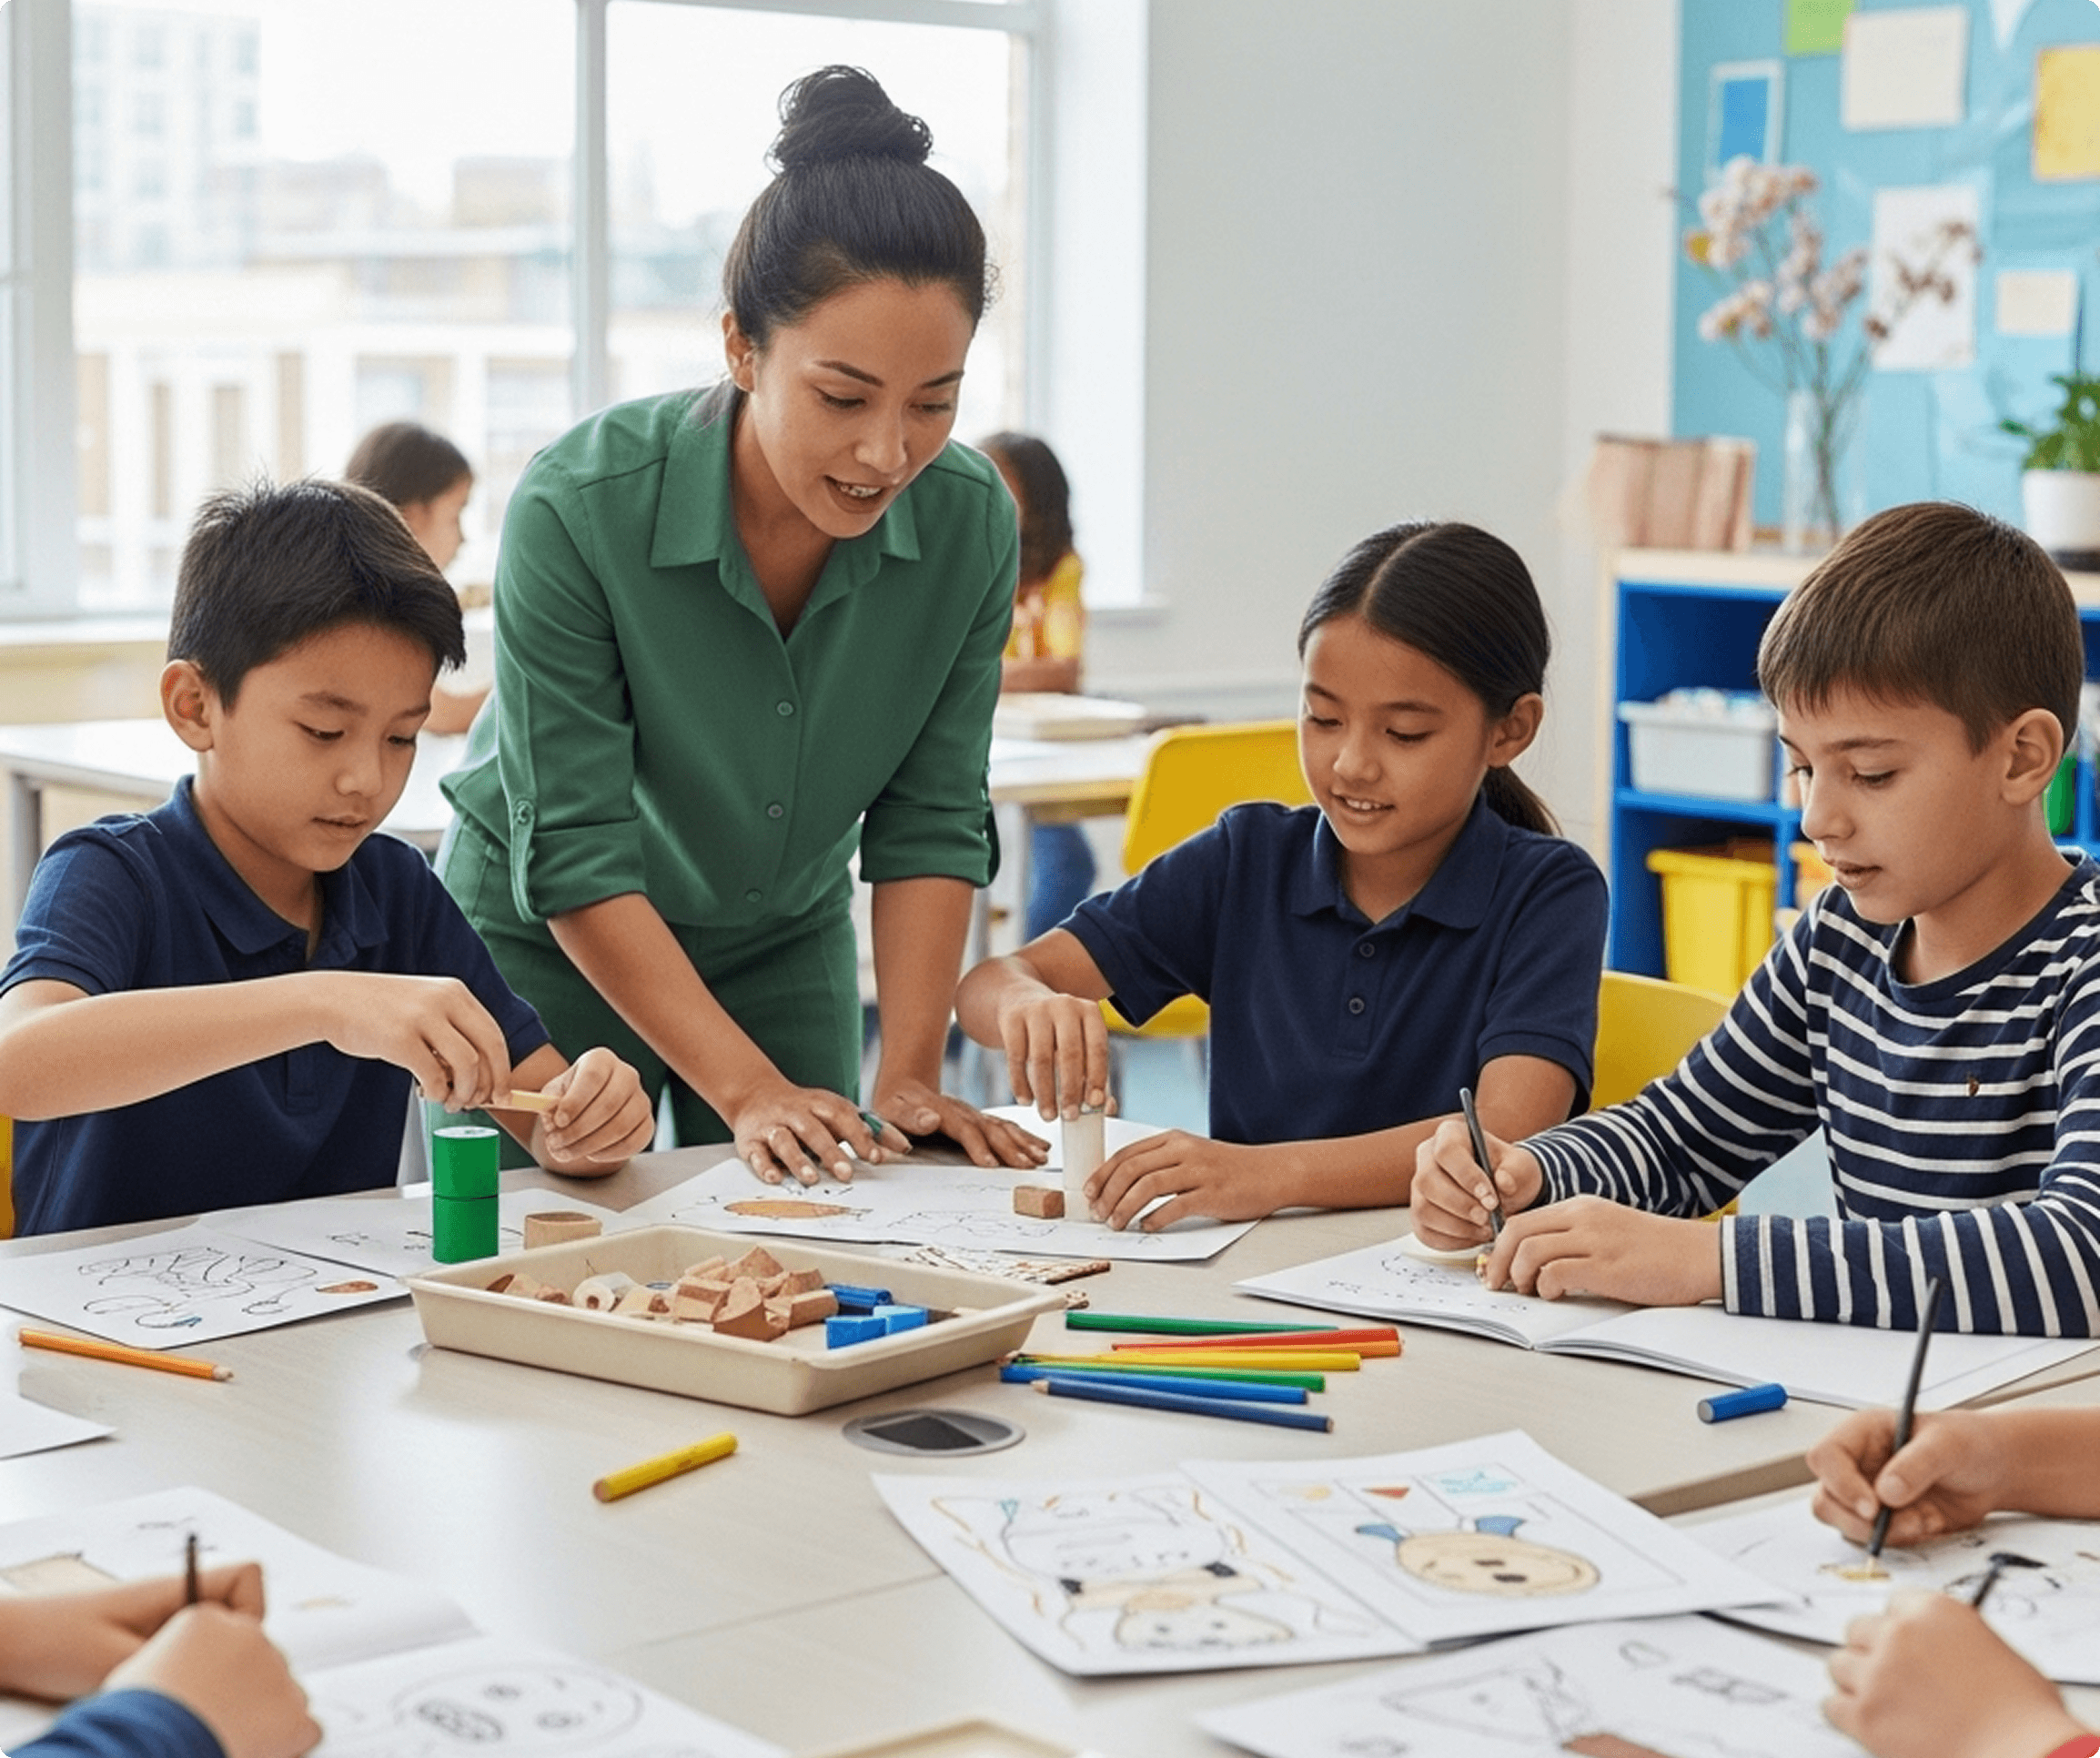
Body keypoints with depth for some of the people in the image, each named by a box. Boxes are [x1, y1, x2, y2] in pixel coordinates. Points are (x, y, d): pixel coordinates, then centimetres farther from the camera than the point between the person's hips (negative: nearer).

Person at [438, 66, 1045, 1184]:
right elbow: (574, 859, -27)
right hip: (546, 953, -3)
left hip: (784, 952, 3)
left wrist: (908, 1079, -18)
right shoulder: (578, 507, -29)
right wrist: (749, 1092, -30)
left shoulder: (968, 524, -18)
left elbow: (929, 822, -10)